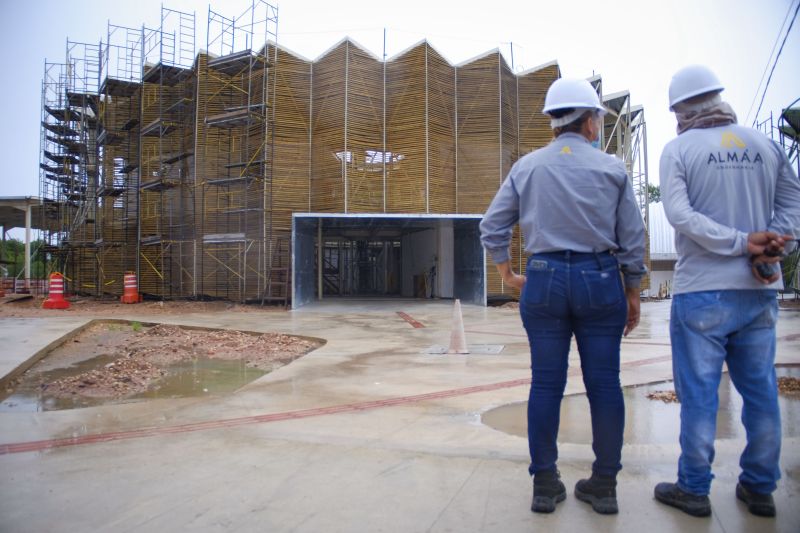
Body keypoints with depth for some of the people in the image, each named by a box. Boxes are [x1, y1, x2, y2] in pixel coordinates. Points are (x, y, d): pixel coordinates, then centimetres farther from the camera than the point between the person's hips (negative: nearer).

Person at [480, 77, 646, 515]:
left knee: (546, 384, 6)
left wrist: (508, 275, 14)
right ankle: (604, 485, 18)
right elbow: (632, 238, 3)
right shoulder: (611, 168, 3)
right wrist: (632, 293, 11)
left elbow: (492, 228, 4)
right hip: (601, 280, -1)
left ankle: (544, 483, 14)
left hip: (544, 280, 1)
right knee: (604, 383, 8)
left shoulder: (526, 167, 6)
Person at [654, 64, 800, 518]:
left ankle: (694, 489, 16)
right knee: (760, 389, 13)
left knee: (699, 392, 4)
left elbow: (680, 214, -17)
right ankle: (760, 488, 25)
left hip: (703, 291, -4)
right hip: (760, 290, 5)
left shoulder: (679, 149, -5)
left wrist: (743, 242, -13)